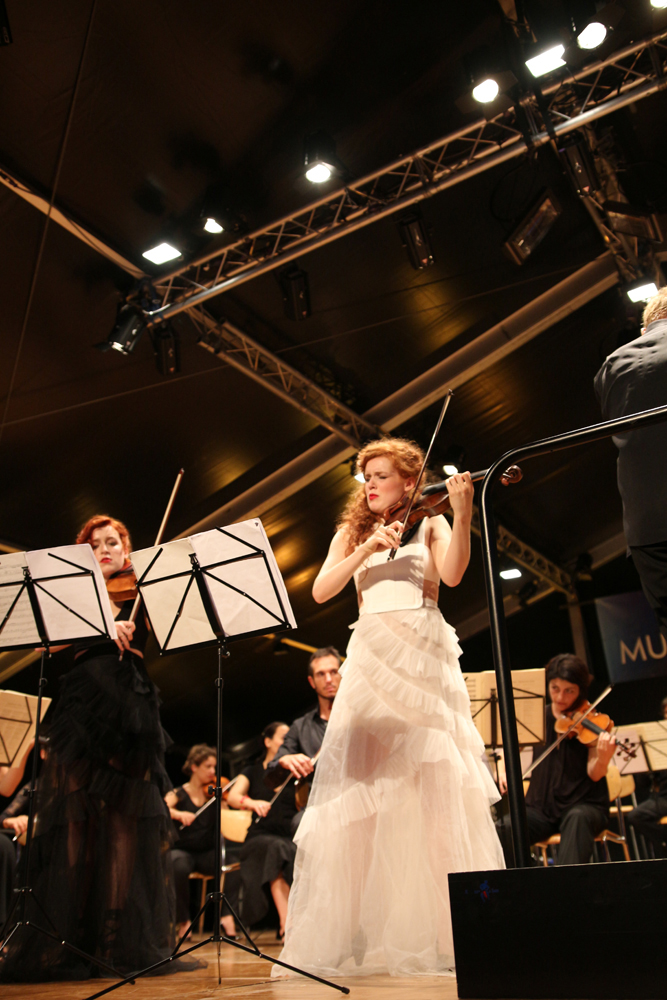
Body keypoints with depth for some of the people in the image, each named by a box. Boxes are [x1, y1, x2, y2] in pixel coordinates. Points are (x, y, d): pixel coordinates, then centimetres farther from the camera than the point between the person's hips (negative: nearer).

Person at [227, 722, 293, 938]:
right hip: (261, 837, -1)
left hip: (290, 837, 1)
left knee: (296, 853, -34)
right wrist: (252, 802, -28)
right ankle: (286, 921, -36)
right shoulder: (254, 772, 12)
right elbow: (232, 797, -6)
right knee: (277, 848, -36)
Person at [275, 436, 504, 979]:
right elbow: (321, 590, 3)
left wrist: (462, 514, -21)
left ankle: (450, 929, -3)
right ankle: (356, 933, 2)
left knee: (438, 789, -10)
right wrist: (366, 550, -8)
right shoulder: (352, 532, 19)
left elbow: (452, 573, -8)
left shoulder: (429, 523, 13)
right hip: (371, 658, 2)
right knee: (360, 794, -4)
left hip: (424, 657, -2)